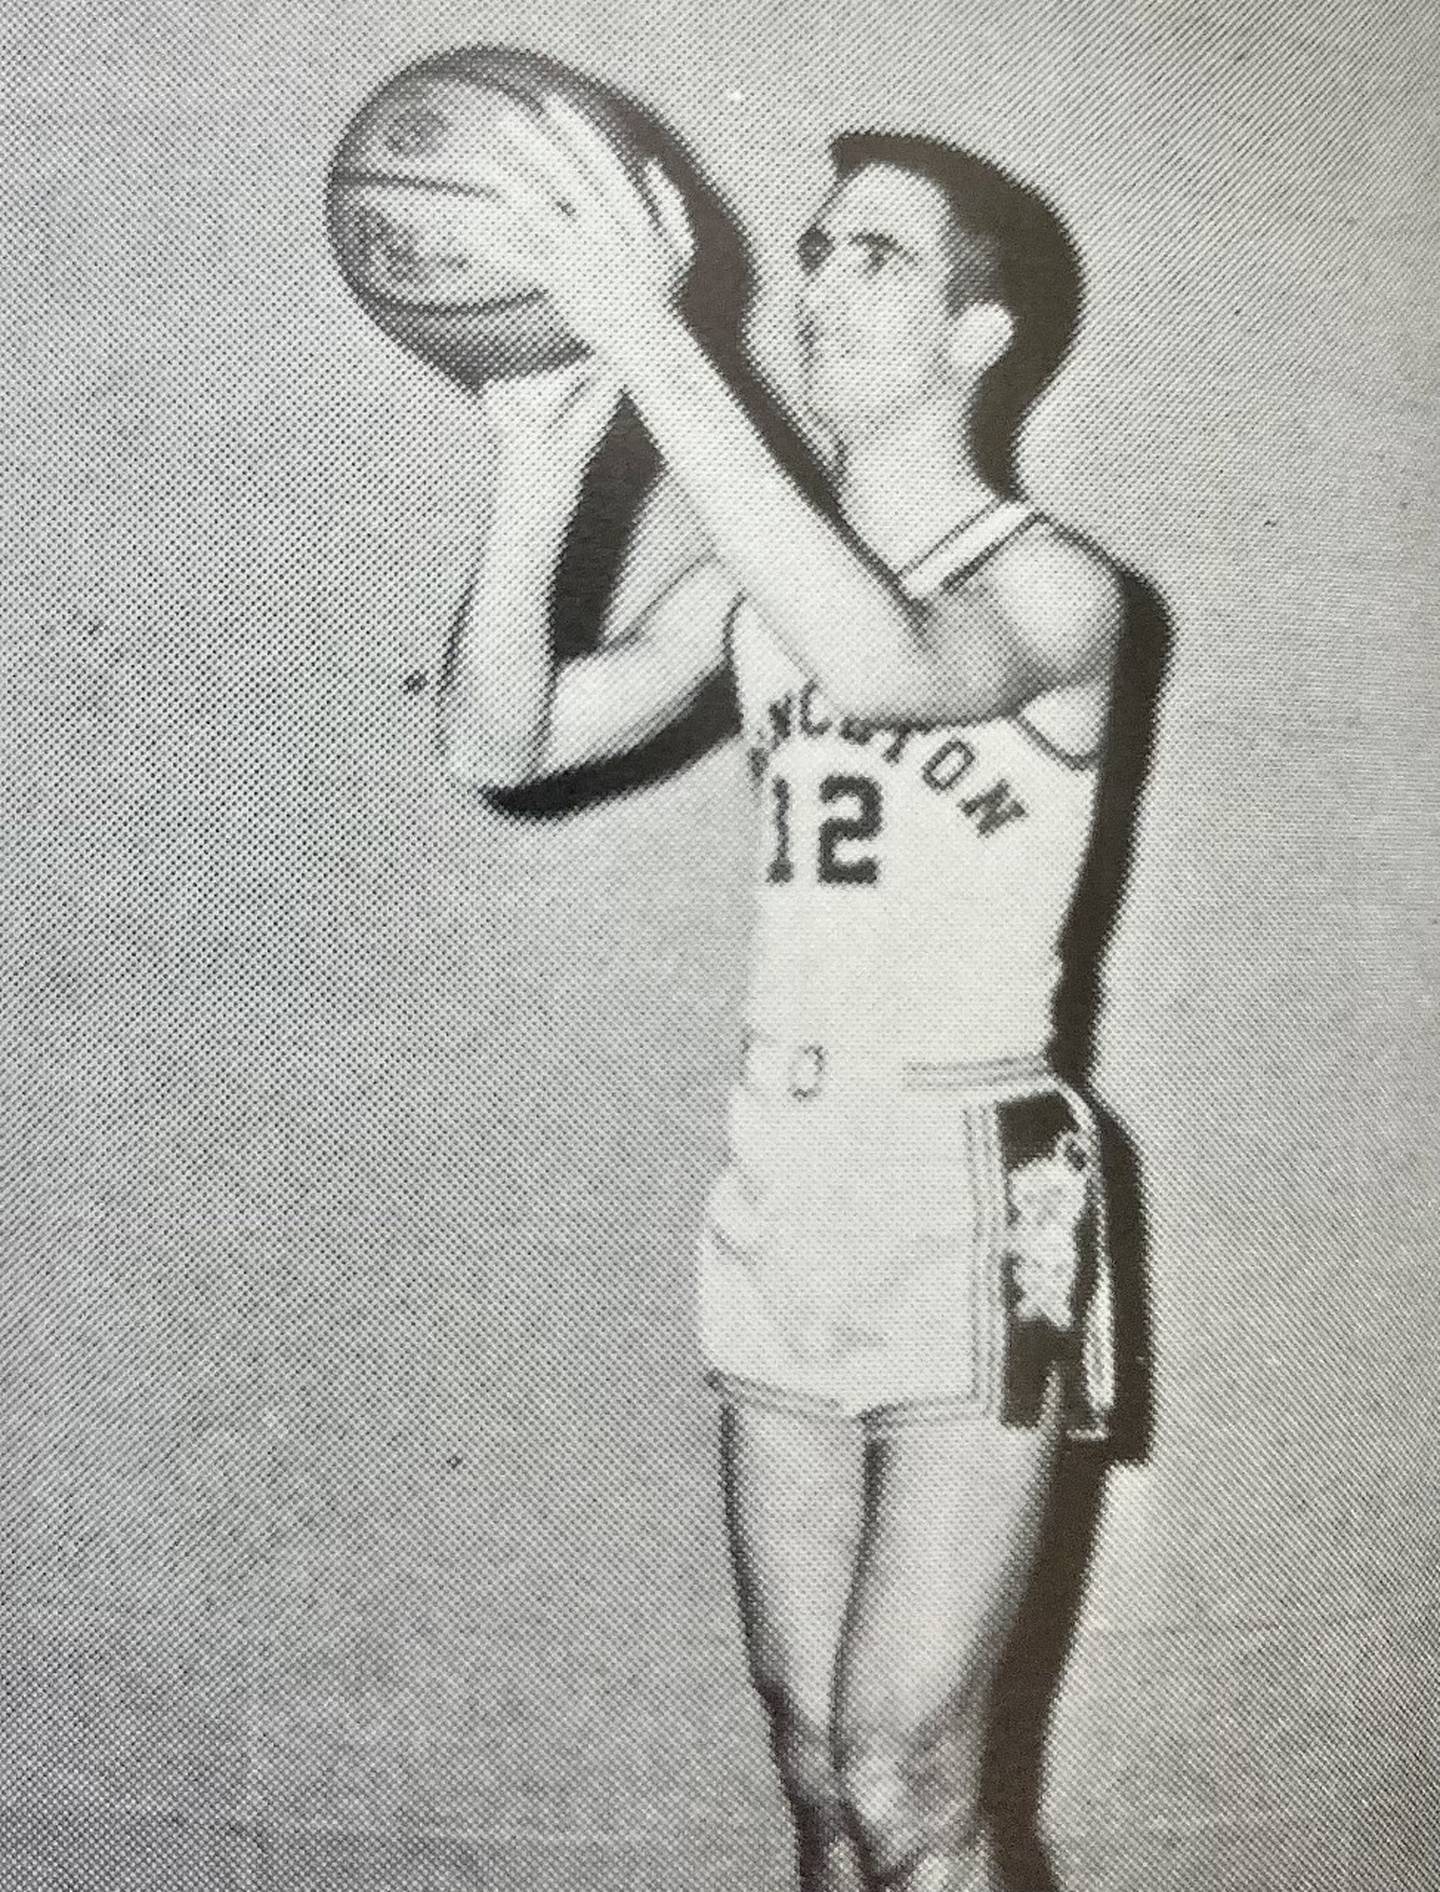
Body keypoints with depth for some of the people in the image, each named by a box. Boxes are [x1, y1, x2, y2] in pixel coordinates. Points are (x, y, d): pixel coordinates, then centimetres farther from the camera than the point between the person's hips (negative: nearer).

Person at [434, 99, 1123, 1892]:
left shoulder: (1056, 586, -8)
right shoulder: (754, 585, 9)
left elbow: (885, 661, -31)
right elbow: (496, 742, -3)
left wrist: (653, 346, -33)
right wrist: (541, 465, -16)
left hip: (971, 1200, -5)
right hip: (778, 1189, 5)